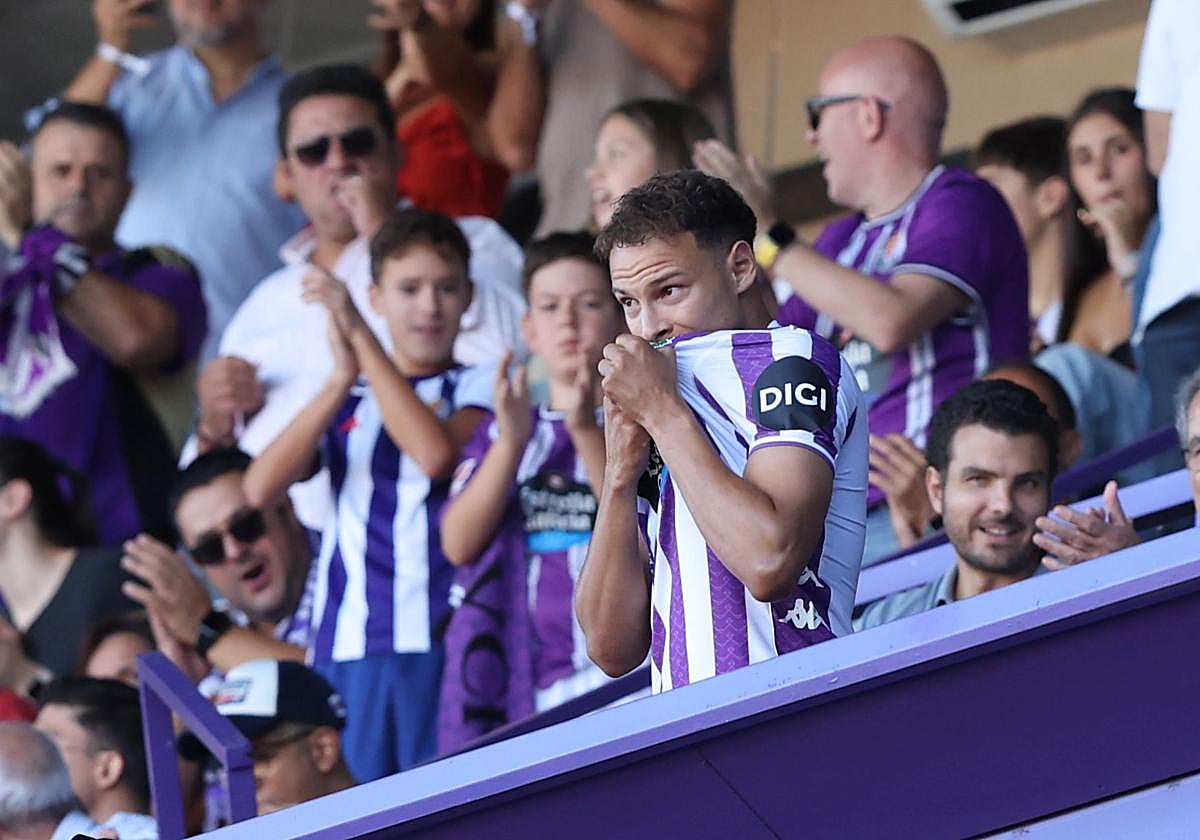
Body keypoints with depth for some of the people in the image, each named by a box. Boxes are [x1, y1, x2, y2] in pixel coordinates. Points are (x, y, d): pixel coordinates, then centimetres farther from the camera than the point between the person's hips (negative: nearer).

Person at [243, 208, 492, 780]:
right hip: (348, 651, 3)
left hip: (444, 644, -3)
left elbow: (437, 454, -14)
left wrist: (361, 338, -11)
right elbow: (261, 488, 1)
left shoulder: (478, 388, 9)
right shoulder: (344, 400, 17)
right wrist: (343, 380, -8)